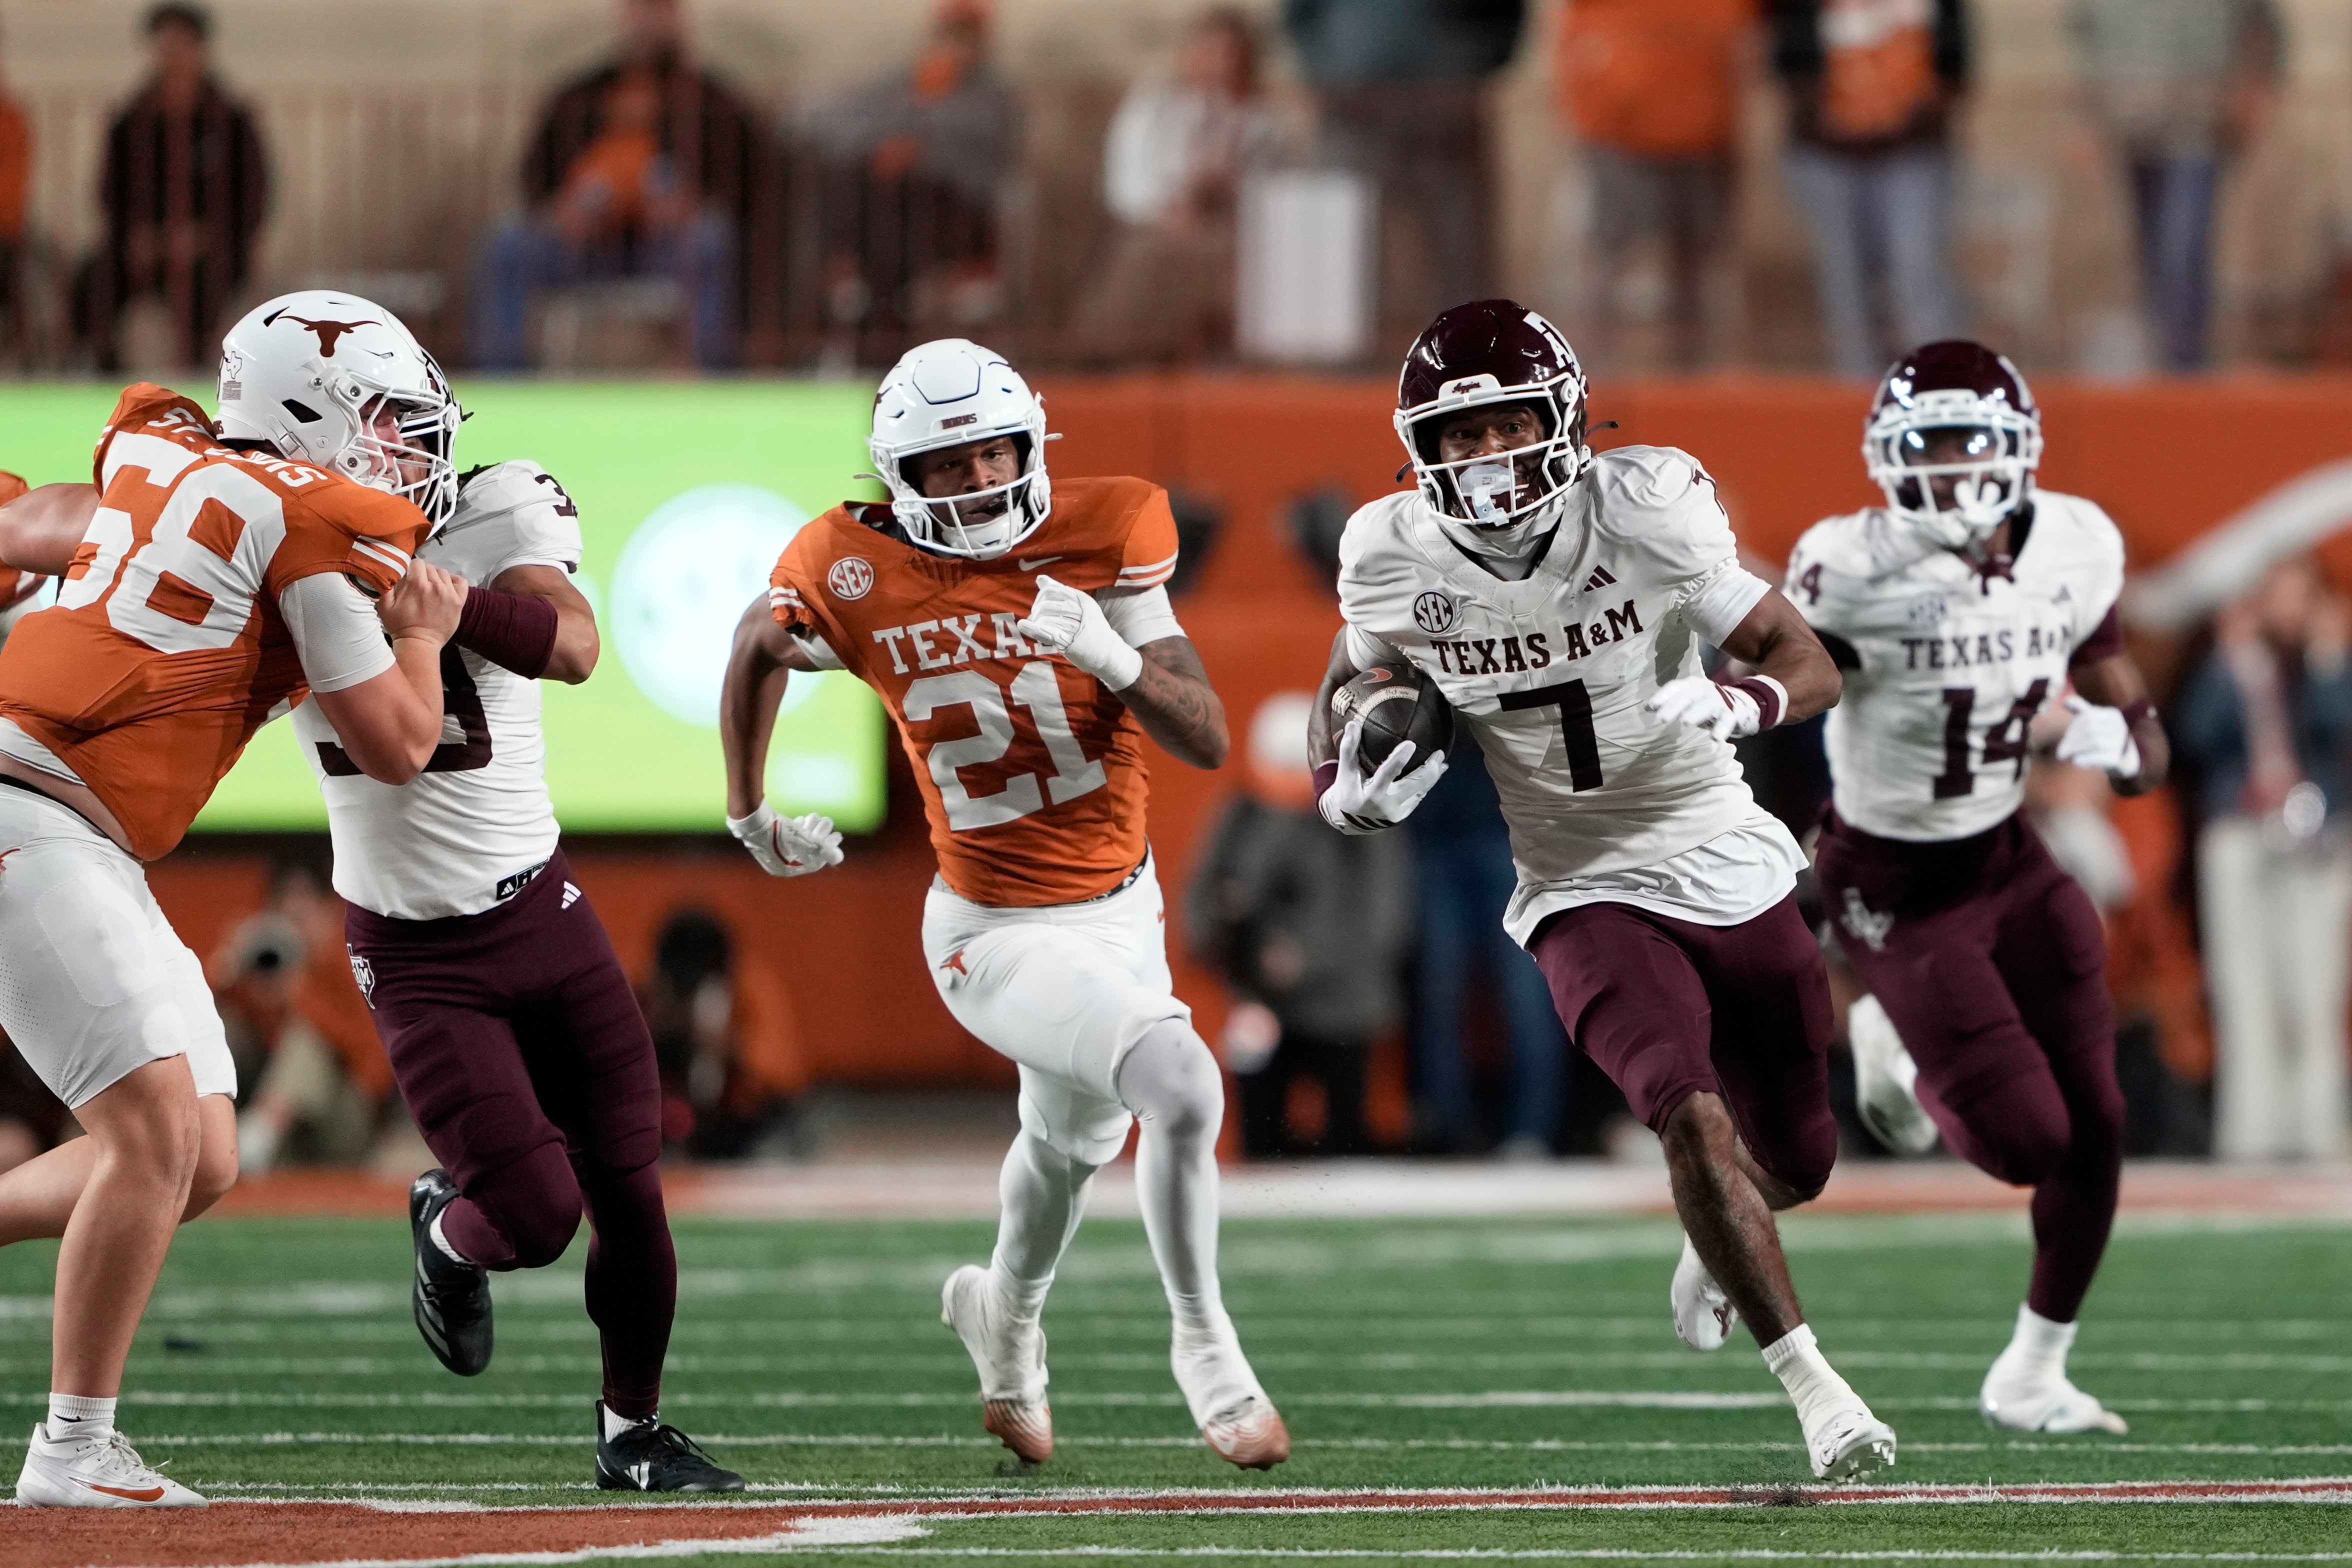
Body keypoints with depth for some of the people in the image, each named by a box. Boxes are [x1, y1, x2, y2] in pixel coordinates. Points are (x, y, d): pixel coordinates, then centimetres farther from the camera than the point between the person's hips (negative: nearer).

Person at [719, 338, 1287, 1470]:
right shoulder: (857, 574, -15)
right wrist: (750, 813, 16)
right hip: (998, 937, -4)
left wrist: (1113, 656, -32)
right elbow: (761, 646, 9)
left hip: (1122, 909, 4)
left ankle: (1005, 1316, 60)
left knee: (1075, 1140, 29)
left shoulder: (1101, 540, -12)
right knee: (1183, 1088, -26)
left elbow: (1207, 741, -15)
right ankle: (1203, 1344, -6)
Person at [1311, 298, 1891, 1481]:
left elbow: (1811, 665, -14)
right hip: (1586, 893, -1)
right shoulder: (1394, 561, -12)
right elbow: (1351, 680, 9)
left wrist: (1737, 704, -36)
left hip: (1730, 863, 1)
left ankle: (1711, 1249, 51)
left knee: (1794, 1166, 13)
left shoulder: (1643, 514, -18)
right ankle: (1814, 1389, -23)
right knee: (1692, 1115, -27)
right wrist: (1348, 790, -12)